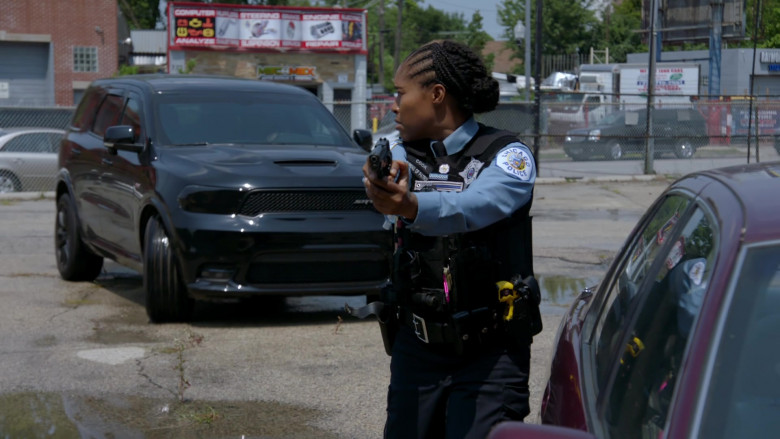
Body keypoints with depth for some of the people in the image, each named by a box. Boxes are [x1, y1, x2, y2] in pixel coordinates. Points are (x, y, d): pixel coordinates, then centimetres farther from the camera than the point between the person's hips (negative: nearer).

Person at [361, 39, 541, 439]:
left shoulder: (508, 155, -6)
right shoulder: (400, 156, 9)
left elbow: (476, 204, -28)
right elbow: (387, 200, -14)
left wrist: (413, 207, -48)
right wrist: (383, 191, -39)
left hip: (491, 351, -4)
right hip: (415, 346, 4)